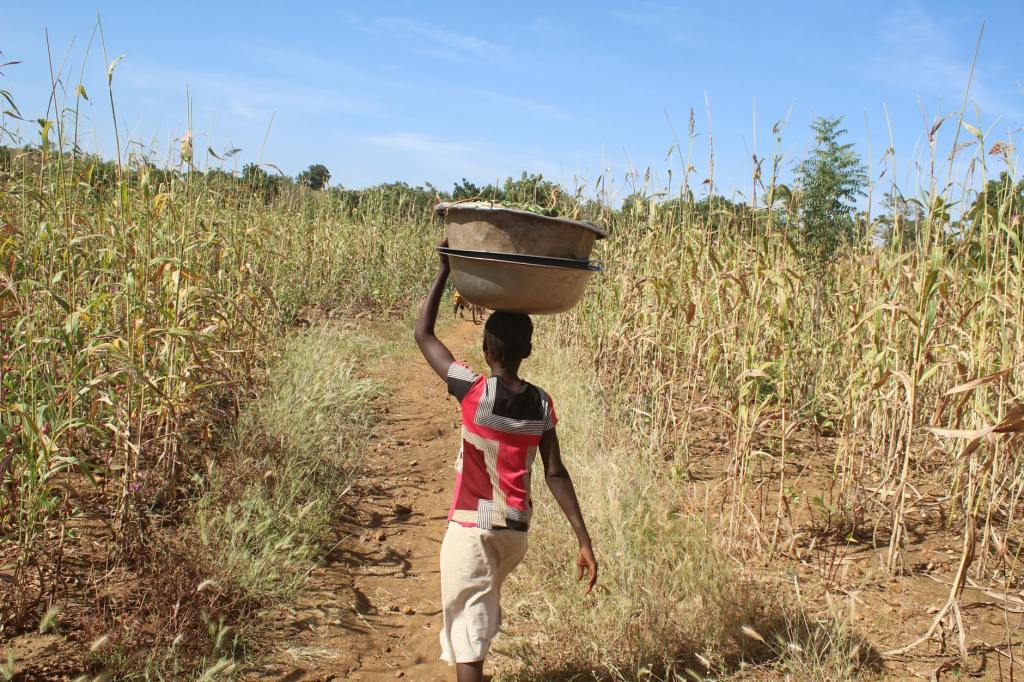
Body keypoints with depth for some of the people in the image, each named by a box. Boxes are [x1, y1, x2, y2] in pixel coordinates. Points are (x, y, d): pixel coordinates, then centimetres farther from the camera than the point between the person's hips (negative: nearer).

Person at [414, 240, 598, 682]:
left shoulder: (474, 392, -15)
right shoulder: (542, 405, -3)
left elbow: (423, 335, -6)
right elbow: (555, 474, -5)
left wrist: (445, 270, -2)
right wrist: (584, 540, 0)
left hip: (471, 530, -5)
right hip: (516, 532, 6)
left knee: (466, 639, -3)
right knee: (481, 619, 29)